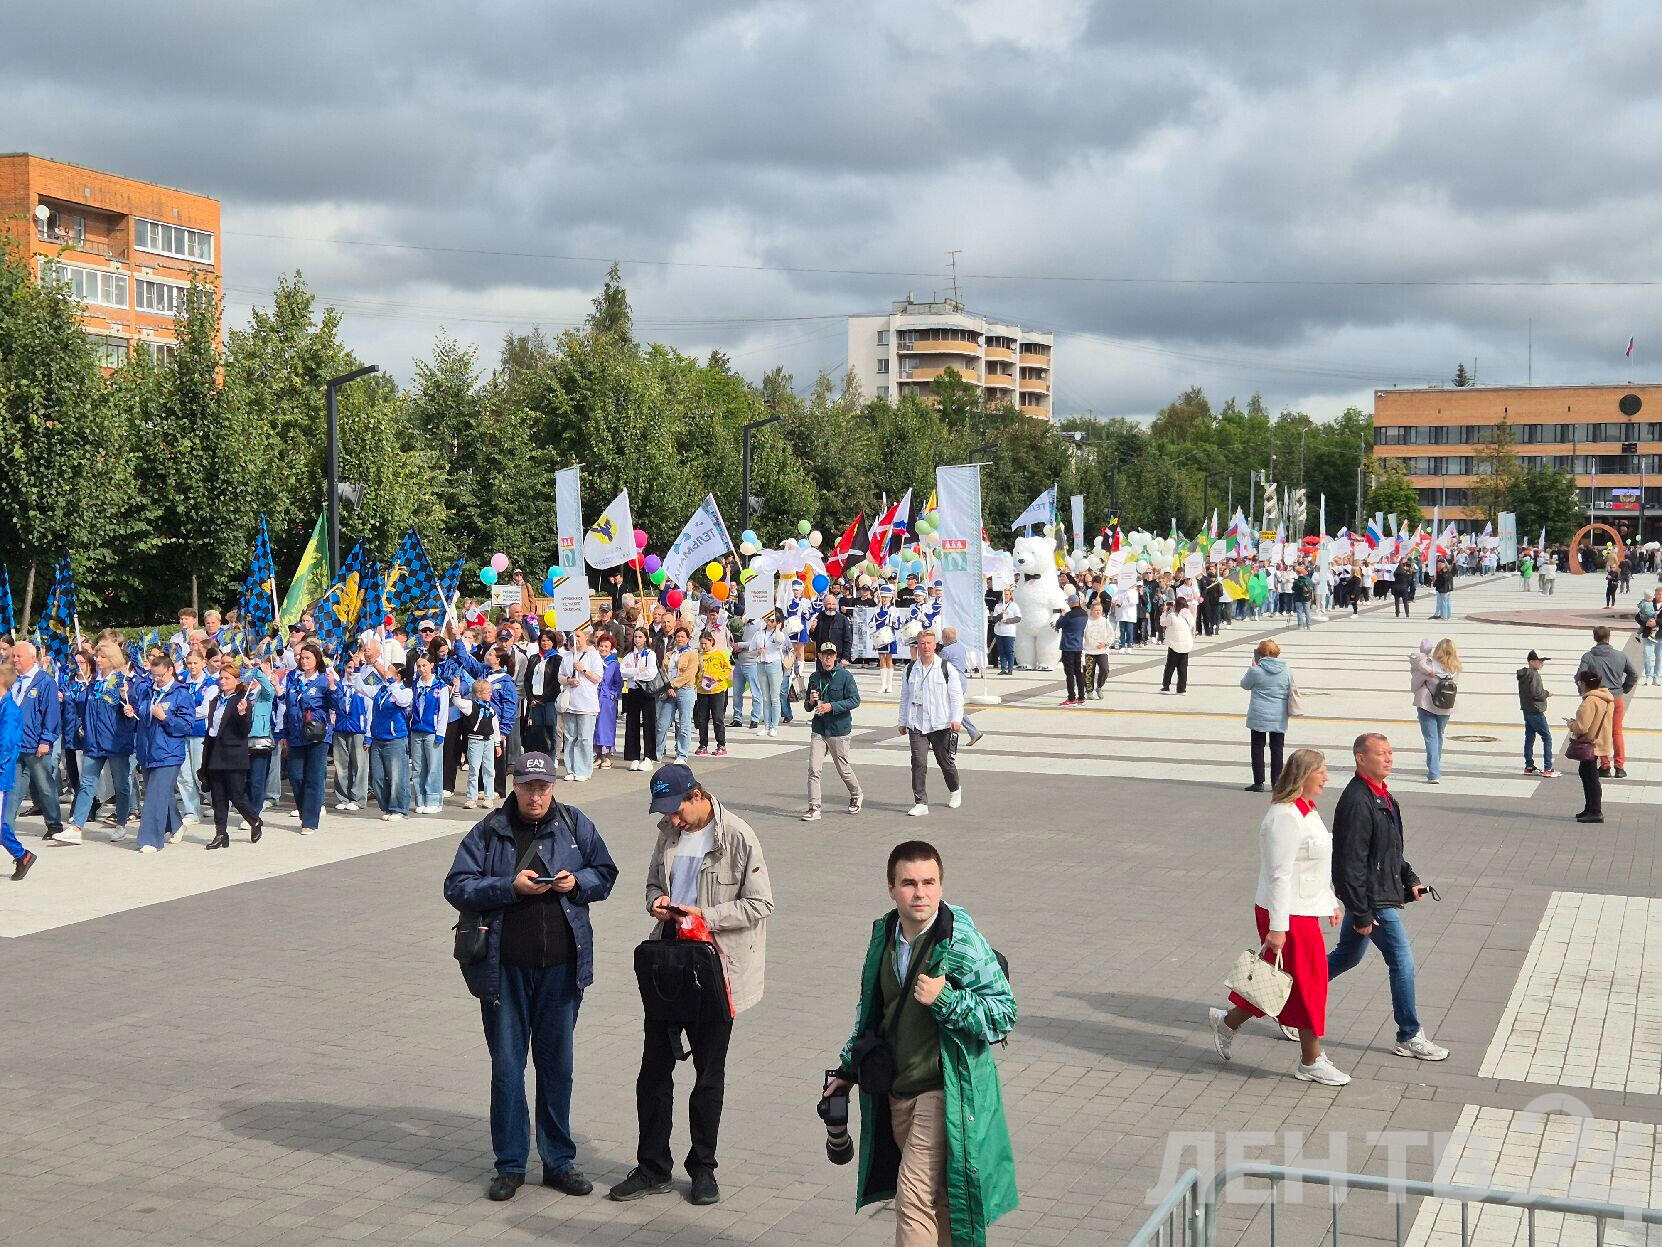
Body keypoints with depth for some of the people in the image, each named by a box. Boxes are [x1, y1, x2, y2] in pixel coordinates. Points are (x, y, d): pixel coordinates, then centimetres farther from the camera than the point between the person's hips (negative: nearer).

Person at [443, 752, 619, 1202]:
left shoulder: (575, 824, 3)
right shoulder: (489, 831, -2)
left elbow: (605, 874, 11)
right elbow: (457, 887, -5)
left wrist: (578, 882, -10)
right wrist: (511, 886, -18)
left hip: (561, 966, 1)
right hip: (504, 967, -1)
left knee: (557, 1064, 10)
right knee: (506, 1065, 5)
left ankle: (559, 1161, 21)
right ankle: (510, 1164, 17)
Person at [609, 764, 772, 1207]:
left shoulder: (737, 836, -13)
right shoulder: (669, 832, 6)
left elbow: (759, 905, -12)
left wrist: (706, 916, -21)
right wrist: (656, 901, -4)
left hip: (715, 967, -5)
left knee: (709, 1071, 8)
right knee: (654, 1064, 7)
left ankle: (703, 1167, 22)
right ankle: (652, 1167, 19)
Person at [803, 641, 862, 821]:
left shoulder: (844, 676, -7)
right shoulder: (814, 677, 8)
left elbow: (855, 700, -12)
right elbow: (807, 706, 17)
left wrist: (831, 706, -21)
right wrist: (811, 701, -8)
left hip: (839, 730, -4)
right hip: (818, 729, 4)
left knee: (843, 768, 10)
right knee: (814, 770, -7)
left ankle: (856, 795, 36)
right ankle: (814, 808, -5)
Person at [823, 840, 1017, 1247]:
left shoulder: (963, 943, -15)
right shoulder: (884, 936, 4)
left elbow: (1004, 1014, -15)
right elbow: (869, 1010, 19)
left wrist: (944, 1000, -27)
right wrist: (847, 1069, 20)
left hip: (944, 1092, -7)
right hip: (895, 1089, 7)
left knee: (914, 1195, -11)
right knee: (934, 1199, 17)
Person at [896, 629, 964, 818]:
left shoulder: (947, 668, -1)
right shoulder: (911, 669, 8)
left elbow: (956, 695, -1)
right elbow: (905, 697, 16)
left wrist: (956, 719, -11)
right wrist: (902, 722, 15)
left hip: (941, 724, -2)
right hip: (916, 725, 2)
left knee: (945, 761, 10)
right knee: (918, 763, -8)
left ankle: (954, 790, 38)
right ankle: (920, 803, -5)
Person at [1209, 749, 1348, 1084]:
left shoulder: (1306, 811, 12)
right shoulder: (1285, 817, -21)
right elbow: (1280, 875, -23)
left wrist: (1332, 903, 26)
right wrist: (1277, 927, -23)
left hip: (1305, 911, 10)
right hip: (1290, 916, -10)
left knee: (1281, 983, 15)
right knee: (1307, 983, 1)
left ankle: (1228, 1022, 30)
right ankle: (1311, 1062, 14)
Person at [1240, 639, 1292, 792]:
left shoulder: (1256, 671, -12)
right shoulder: (1286, 671, -2)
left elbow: (1244, 684, 6)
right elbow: (1290, 691, 9)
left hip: (1258, 716, -3)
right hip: (1279, 718, 3)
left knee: (1257, 747, 7)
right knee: (1277, 748, 9)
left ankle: (1258, 782, 7)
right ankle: (1276, 783, 10)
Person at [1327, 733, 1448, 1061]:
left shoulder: (1382, 796, 10)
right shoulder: (1357, 802, -23)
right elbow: (1351, 863, -23)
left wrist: (1409, 879, 15)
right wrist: (1362, 913, -22)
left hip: (1379, 893, 10)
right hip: (1373, 899, -10)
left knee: (1347, 956, 20)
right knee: (1402, 963, -2)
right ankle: (1409, 1037, 10)